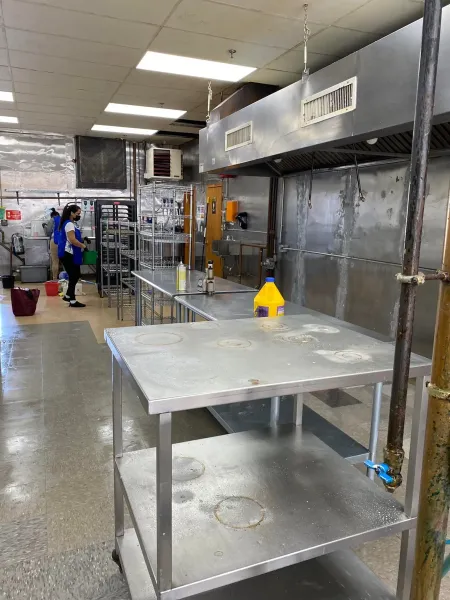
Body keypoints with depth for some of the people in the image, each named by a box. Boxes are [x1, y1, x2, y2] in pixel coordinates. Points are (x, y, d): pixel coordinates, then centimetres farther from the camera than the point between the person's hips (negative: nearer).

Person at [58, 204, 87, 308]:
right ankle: (73, 301, 2)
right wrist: (84, 246, -17)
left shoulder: (70, 224, 17)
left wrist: (82, 240, 10)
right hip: (68, 254, -10)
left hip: (71, 254, 10)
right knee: (73, 276, -4)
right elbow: (72, 240, -25)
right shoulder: (69, 224, -16)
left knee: (75, 276, 16)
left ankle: (68, 296, 26)